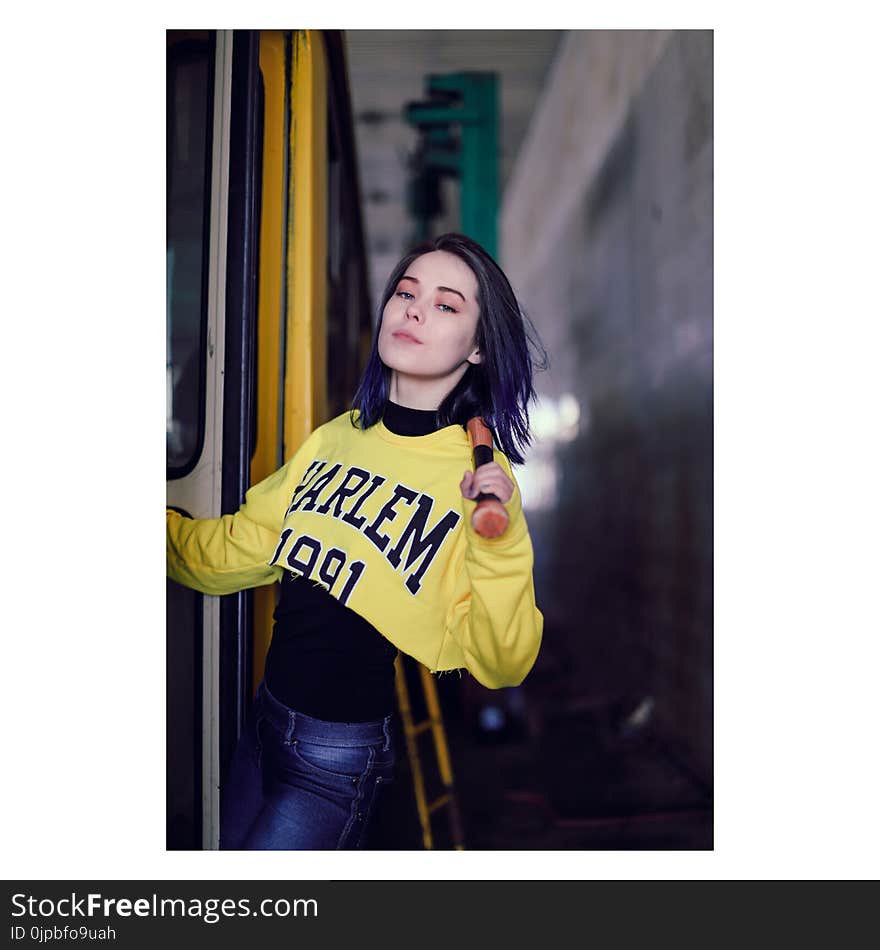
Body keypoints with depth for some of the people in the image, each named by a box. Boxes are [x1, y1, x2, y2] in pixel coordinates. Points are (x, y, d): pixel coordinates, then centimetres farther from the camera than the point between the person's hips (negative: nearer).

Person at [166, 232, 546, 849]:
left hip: (345, 756, -6)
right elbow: (232, 553, 9)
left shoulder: (478, 475, -15)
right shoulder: (336, 438, 1)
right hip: (265, 721, 6)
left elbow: (501, 665, -17)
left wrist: (498, 548, -29)